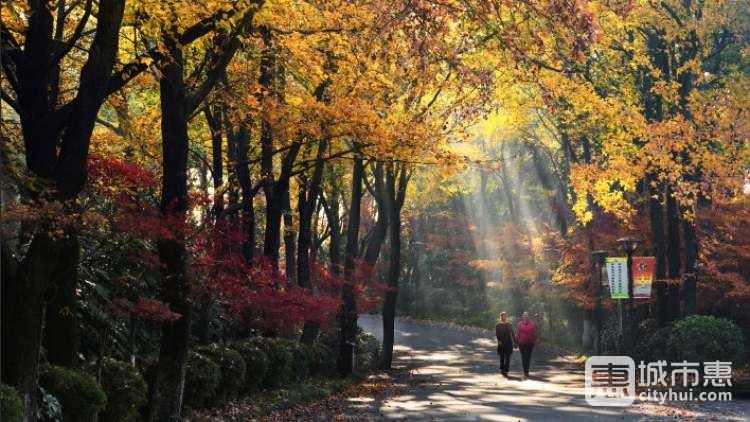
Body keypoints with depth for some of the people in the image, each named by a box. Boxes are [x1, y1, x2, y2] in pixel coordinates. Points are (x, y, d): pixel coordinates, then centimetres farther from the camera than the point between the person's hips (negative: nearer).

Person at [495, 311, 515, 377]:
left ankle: (505, 370, -6)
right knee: (502, 357, 5)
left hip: (509, 343, 1)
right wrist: (499, 340, -21)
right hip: (501, 343, -1)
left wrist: (515, 342, 3)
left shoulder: (510, 325, 7)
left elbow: (513, 334, 8)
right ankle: (502, 370, 16)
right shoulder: (498, 325, 2)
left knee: (508, 358, -5)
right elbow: (497, 334, -5)